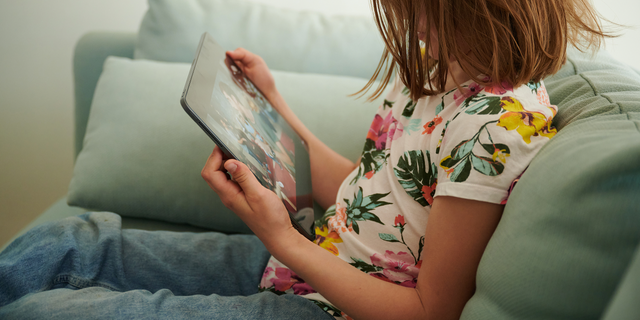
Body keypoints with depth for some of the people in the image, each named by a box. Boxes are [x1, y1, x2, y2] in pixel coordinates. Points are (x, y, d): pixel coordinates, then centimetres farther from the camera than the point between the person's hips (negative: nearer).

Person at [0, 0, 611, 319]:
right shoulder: (433, 64, 2)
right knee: (60, 243, 7)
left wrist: (282, 238, -19)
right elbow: (364, 197, 8)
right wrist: (276, 106, 11)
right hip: (301, 260, 9)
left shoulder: (501, 124, -25)